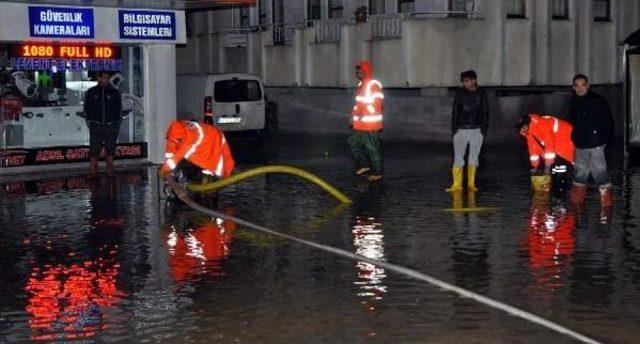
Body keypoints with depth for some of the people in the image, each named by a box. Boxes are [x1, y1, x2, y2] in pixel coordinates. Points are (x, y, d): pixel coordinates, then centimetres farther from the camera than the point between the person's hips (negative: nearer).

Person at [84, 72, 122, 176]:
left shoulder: (114, 92, 10)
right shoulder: (91, 92, 8)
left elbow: (119, 109, 12)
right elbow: (87, 108, 11)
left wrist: (117, 123, 3)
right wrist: (90, 122, 2)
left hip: (111, 125, 1)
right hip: (96, 125, -1)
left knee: (110, 149, 1)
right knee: (94, 149, -6)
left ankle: (109, 171, 6)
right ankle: (92, 171, -6)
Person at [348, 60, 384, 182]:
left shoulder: (374, 85, -14)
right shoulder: (361, 85, 14)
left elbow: (377, 103, -20)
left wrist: (363, 113, -24)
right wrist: (354, 115, 11)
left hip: (371, 124, -9)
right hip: (360, 124, 9)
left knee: (372, 149, -3)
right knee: (353, 142, 13)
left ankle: (377, 173, 8)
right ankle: (364, 165, 25)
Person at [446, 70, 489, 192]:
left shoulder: (481, 94, 3)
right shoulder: (460, 93, 2)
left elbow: (485, 112, 7)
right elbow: (455, 111, 4)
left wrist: (484, 129, 0)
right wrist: (454, 128, -2)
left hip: (477, 130, 1)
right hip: (461, 130, -1)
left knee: (474, 157, 6)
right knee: (458, 157, -4)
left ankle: (471, 184, 12)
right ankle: (457, 184, -3)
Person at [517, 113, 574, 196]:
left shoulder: (541, 124, -30)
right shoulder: (528, 130, -2)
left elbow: (549, 145, -29)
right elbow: (533, 147, 7)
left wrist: (547, 166, -24)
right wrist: (535, 166, 7)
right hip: (556, 143, 9)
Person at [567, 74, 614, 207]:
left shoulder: (597, 100, -8)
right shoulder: (573, 102, 10)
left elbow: (608, 121, -6)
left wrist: (603, 138, -9)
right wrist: (574, 137, 14)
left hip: (595, 145, -6)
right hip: (580, 145, 6)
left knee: (599, 171, -8)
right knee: (580, 171, 14)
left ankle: (606, 201, -2)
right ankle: (576, 200, 24)